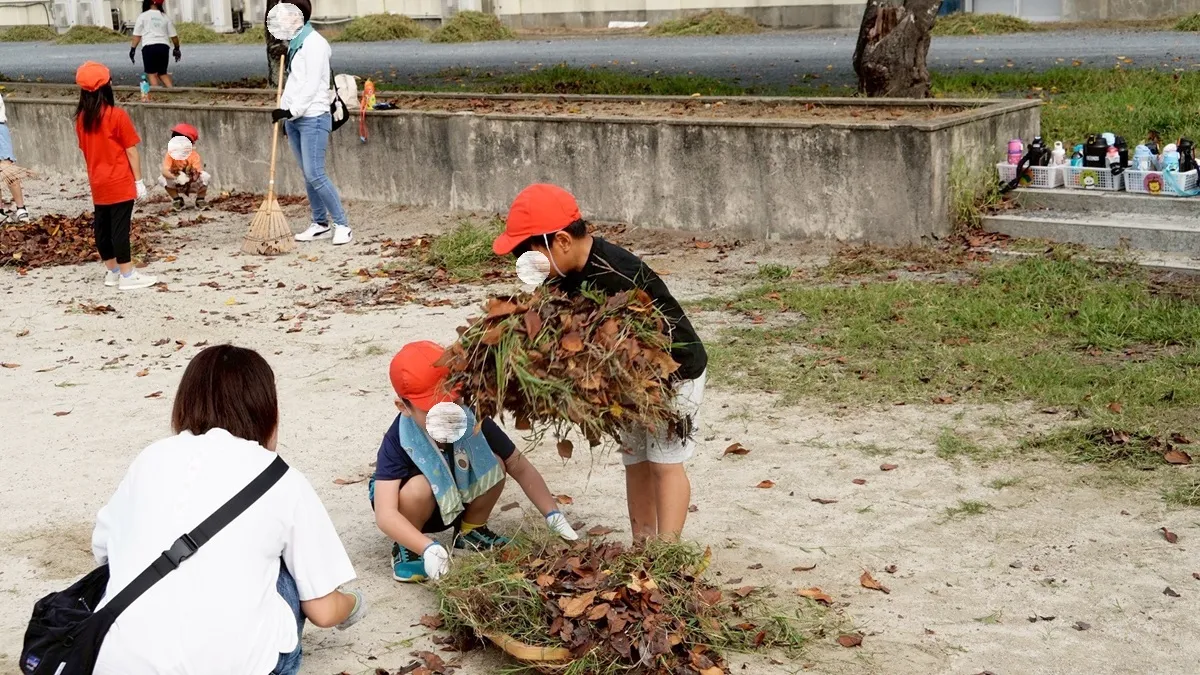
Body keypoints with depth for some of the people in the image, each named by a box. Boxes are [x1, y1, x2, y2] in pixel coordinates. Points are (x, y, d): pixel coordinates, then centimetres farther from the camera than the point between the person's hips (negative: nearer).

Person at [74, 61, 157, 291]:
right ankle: (127, 275, 0)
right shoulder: (117, 116, -14)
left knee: (102, 228, 12)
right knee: (120, 228, -4)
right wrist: (139, 180, -5)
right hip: (120, 184, -6)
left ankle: (112, 271, 23)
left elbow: (86, 150, 11)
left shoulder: (82, 118, 4)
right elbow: (131, 151, -11)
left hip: (98, 185, 6)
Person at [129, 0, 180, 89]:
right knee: (163, 73, 16)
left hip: (149, 46, -3)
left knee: (152, 74, 4)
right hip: (163, 46, 3)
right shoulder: (165, 17, 13)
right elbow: (173, 35, 14)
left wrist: (133, 49, 7)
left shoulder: (142, 16, 6)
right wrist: (177, 48, 27)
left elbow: (137, 35, 2)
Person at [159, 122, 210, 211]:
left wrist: (194, 175, -55)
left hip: (192, 184, -1)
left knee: (204, 176, -30)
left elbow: (198, 173, -31)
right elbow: (165, 171, -37)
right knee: (163, 179, -26)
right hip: (177, 186, 1)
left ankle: (200, 200, -2)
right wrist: (176, 177, -55)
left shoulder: (194, 156, -24)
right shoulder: (170, 155, -23)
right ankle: (177, 200, 1)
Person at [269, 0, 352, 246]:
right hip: (293, 117, 9)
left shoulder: (313, 43, -12)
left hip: (312, 117, -9)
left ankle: (342, 225, -6)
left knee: (315, 174, -13)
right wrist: (285, 113, 17)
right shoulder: (294, 43, 14)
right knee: (308, 176, 9)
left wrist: (292, 111, -21)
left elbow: (312, 85, -18)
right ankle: (321, 224, 16)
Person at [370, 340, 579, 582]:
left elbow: (521, 468, -16)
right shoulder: (398, 442, -33)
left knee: (494, 464, -21)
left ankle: (471, 531, 7)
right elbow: (385, 515, -41)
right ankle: (405, 549, -6)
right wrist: (430, 549, -54)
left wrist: (554, 517, -24)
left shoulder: (472, 422, -25)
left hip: (456, 501, 4)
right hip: (414, 508, -4)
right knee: (420, 487, -36)